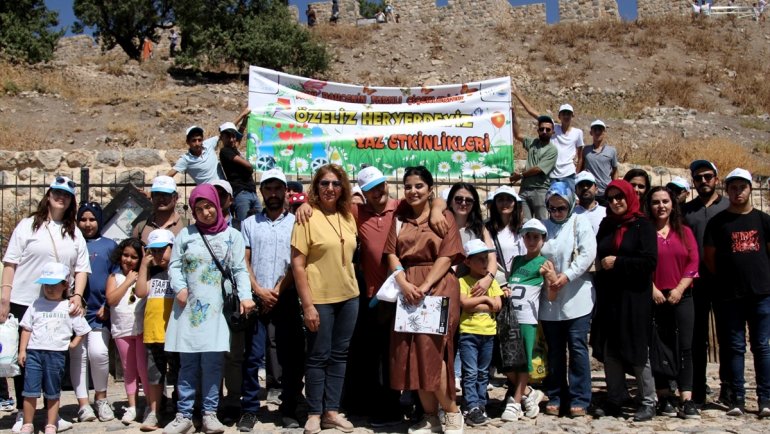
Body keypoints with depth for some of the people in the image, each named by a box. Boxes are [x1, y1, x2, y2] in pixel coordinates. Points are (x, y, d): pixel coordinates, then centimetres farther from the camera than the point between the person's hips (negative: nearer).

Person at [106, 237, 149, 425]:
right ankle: (132, 406, 17)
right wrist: (128, 280, -6)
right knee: (129, 369, 10)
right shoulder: (114, 277, 8)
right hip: (122, 330, 3)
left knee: (144, 367, -5)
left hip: (142, 328, -3)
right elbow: (111, 299, -5)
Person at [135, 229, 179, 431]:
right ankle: (153, 413, 21)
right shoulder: (151, 272, 14)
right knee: (154, 375, 12)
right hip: (153, 334, 5)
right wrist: (143, 265, 0)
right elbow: (141, 292, 1)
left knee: (178, 375, 4)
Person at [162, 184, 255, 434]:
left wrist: (245, 296, -13)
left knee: (213, 361, -3)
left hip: (216, 308, -1)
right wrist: (179, 288, -8)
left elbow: (239, 270, 1)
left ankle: (210, 414, 8)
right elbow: (174, 266, 9)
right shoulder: (186, 234, 9)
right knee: (188, 362, 3)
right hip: (189, 307, 1)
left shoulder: (232, 235, 7)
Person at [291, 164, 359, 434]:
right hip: (320, 298, -5)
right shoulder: (308, 217, -10)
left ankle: (332, 411, 22)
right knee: (318, 357, 4)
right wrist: (307, 304, -16)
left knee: (339, 355, 11)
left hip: (349, 296, 5)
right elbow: (297, 263, -12)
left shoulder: (348, 217, 6)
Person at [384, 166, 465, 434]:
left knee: (431, 349, -13)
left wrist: (424, 286, -18)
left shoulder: (444, 218, 3)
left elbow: (447, 256, -6)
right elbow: (392, 254, 5)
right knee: (412, 352, 1)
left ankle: (452, 412, 2)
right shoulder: (399, 218, 14)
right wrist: (404, 284, -12)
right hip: (407, 289, 4)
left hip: (437, 288, -4)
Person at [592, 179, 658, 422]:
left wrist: (617, 262, -13)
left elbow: (650, 261, -13)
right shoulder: (606, 226, 13)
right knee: (609, 350, 5)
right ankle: (615, 400, 14)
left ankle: (649, 402, 11)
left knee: (637, 350, -1)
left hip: (634, 298, -5)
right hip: (608, 297, 5)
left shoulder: (643, 226, -3)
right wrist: (602, 266, 0)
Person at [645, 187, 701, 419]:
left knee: (685, 347, -3)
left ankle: (687, 400, -3)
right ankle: (665, 398, 12)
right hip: (654, 298, -2)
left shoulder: (684, 231, 10)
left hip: (681, 297, 2)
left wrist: (679, 289, -8)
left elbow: (693, 263, 2)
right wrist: (652, 289, -12)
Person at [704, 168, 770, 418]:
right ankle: (737, 399, 10)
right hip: (730, 296, -1)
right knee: (735, 347, 4)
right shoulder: (718, 222, 3)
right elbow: (709, 257, 4)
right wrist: (727, 278, 4)